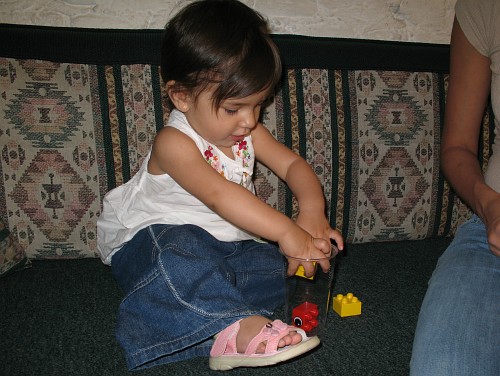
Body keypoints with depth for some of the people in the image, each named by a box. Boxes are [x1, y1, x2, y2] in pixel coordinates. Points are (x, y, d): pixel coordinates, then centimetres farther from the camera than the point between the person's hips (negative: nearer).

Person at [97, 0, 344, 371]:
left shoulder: (248, 133, 2)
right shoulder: (174, 143, -21)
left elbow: (293, 164, -1)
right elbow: (219, 195, -35)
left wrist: (312, 212, -21)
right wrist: (287, 231, -41)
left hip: (226, 243, 7)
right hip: (151, 240, -6)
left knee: (273, 265, -16)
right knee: (177, 248, -39)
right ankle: (238, 325, -42)